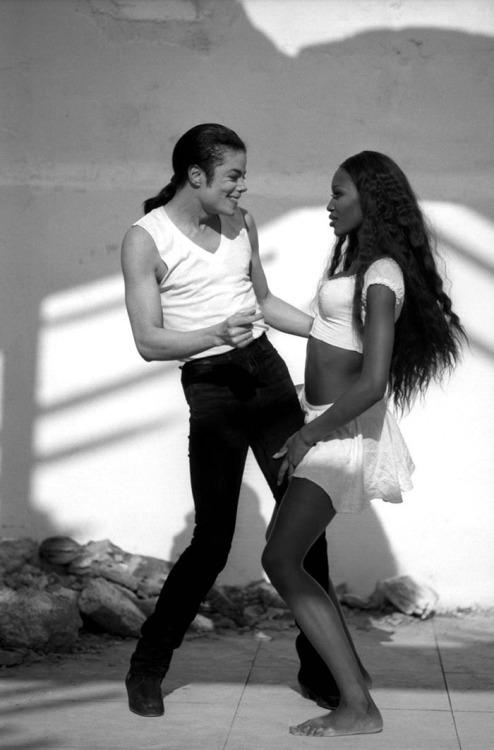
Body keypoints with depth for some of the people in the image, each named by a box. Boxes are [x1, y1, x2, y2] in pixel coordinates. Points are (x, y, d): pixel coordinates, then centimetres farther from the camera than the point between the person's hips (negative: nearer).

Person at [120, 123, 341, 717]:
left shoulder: (241, 223, 11)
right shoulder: (145, 239, -7)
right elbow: (148, 342, -11)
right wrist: (218, 333, -26)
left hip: (267, 369, 5)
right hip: (210, 386, -5)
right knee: (212, 539, -5)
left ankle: (318, 670, 12)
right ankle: (146, 669, 14)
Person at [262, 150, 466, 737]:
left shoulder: (381, 277, -20)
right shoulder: (355, 255, 8)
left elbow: (372, 383, -27)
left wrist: (309, 435, -19)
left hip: (346, 429, -10)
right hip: (327, 419, 10)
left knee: (281, 561, -14)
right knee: (287, 557, 17)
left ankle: (359, 709, -13)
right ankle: (350, 672, 27)